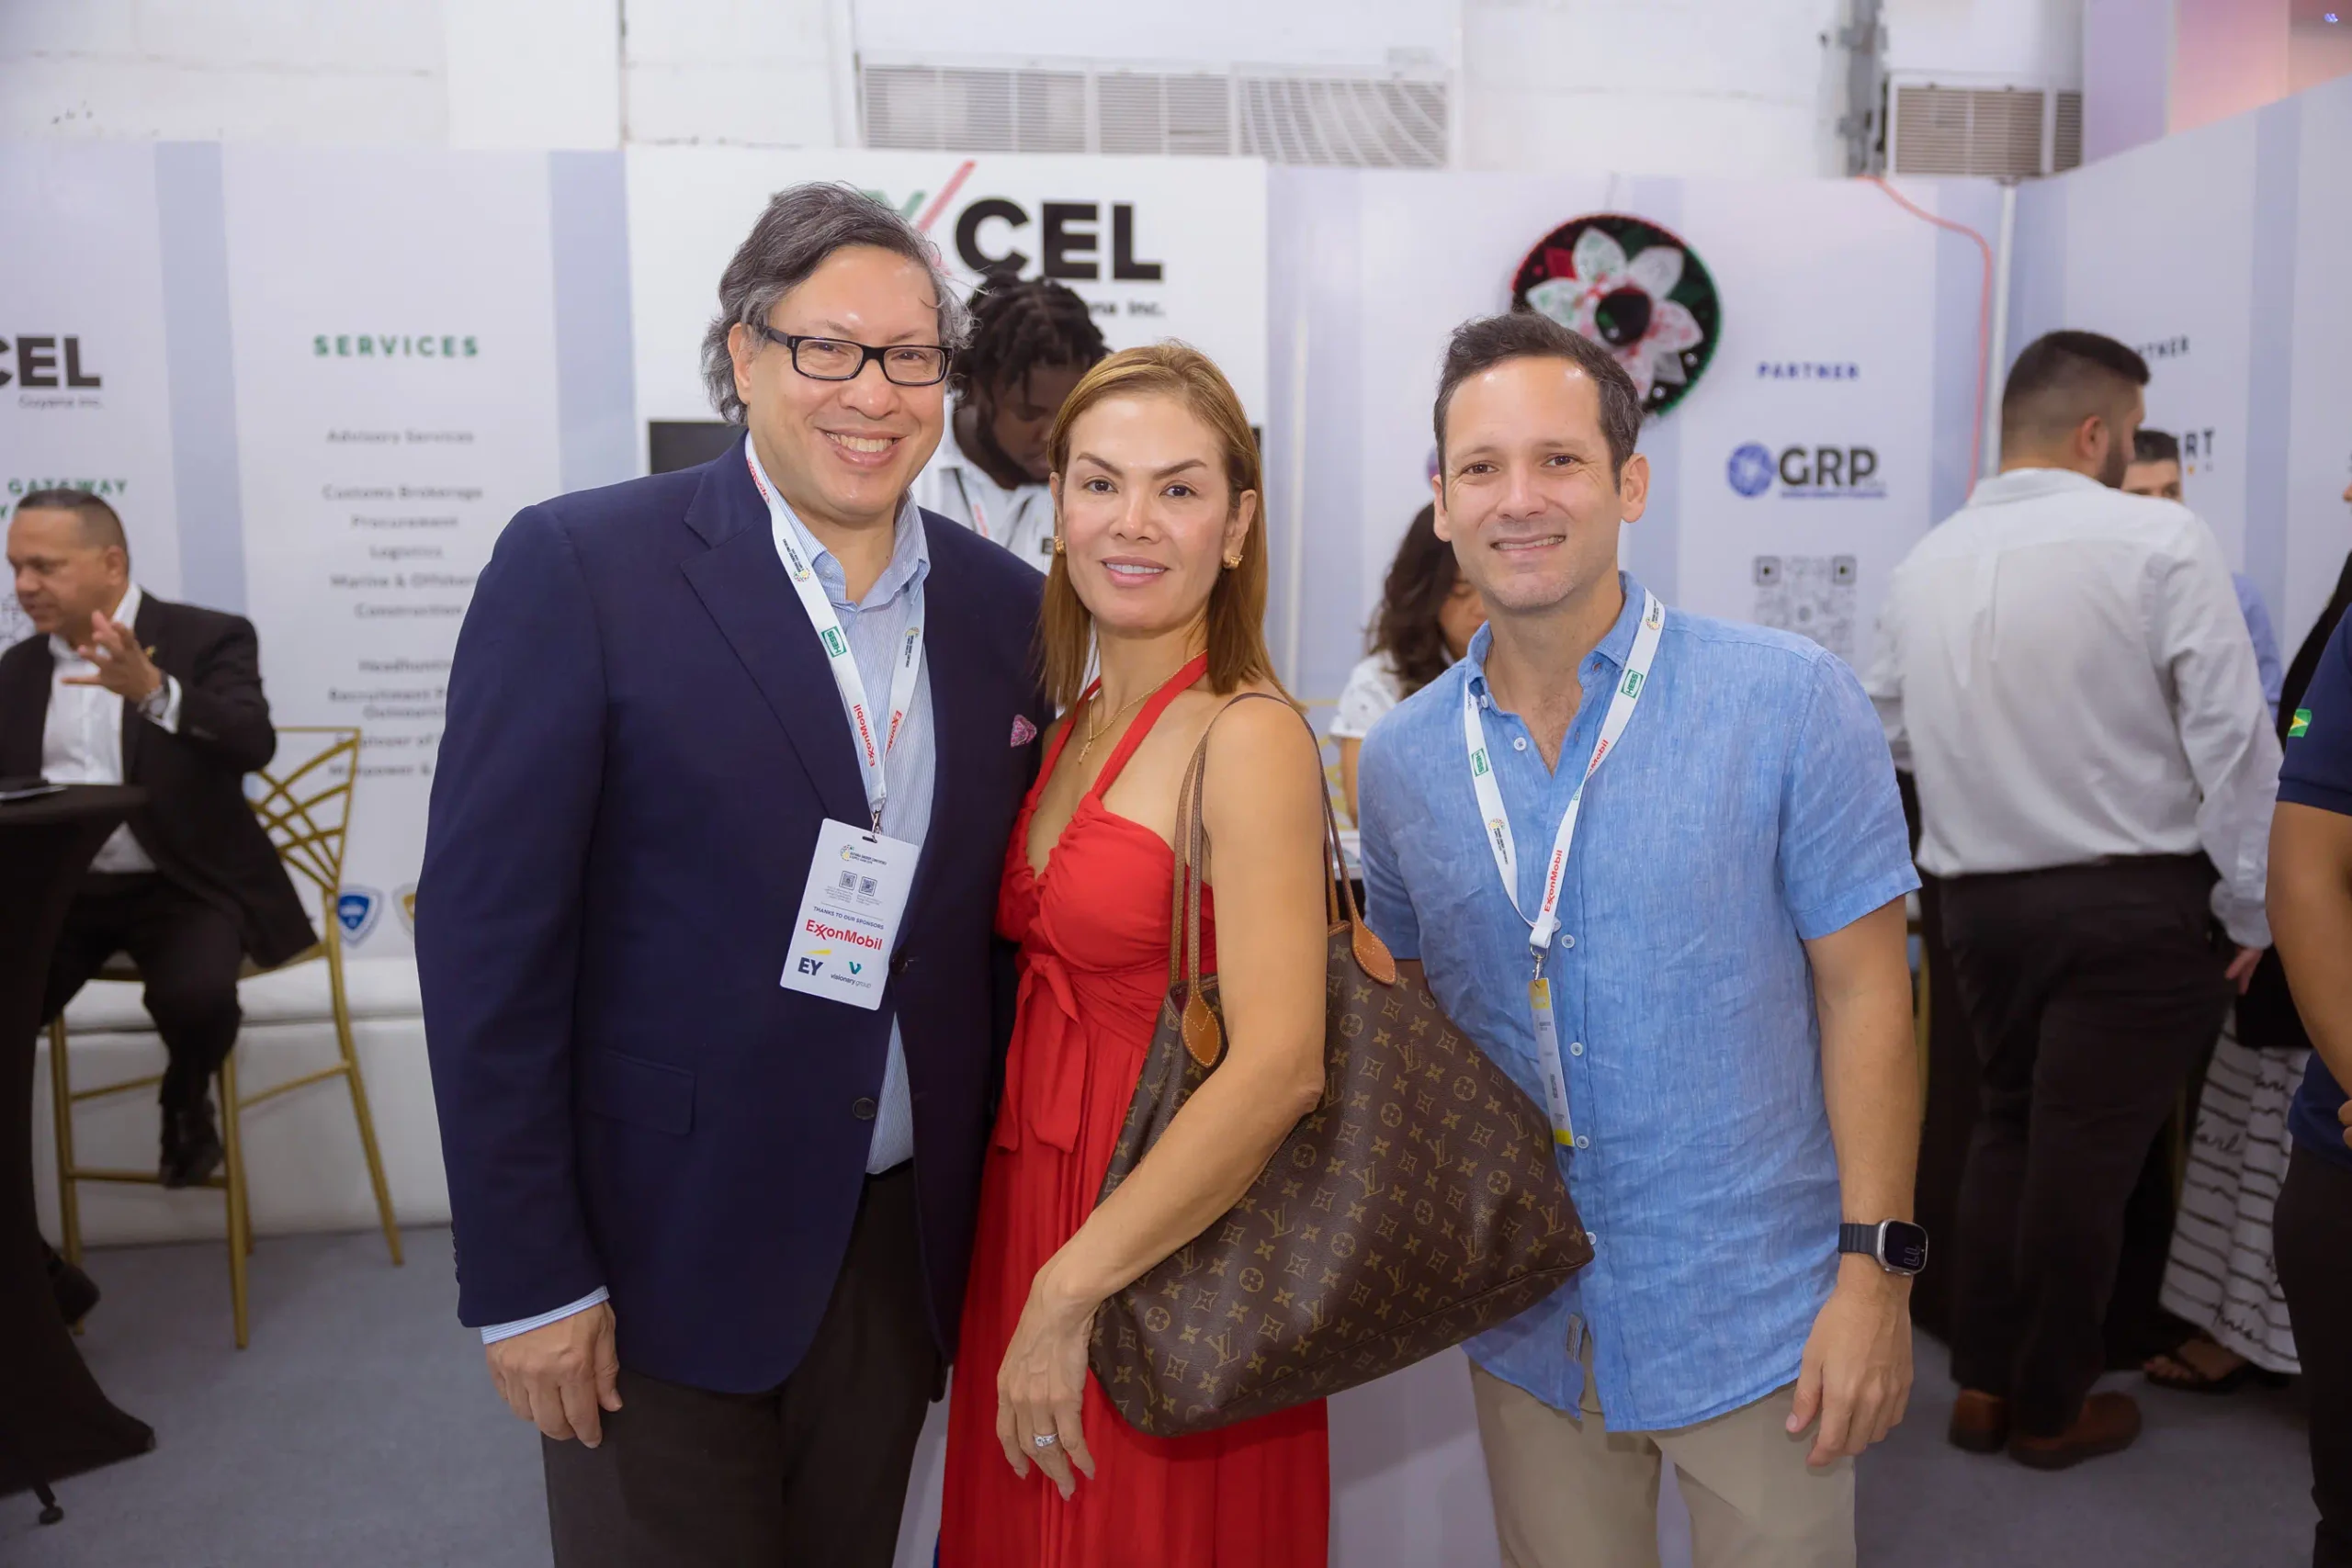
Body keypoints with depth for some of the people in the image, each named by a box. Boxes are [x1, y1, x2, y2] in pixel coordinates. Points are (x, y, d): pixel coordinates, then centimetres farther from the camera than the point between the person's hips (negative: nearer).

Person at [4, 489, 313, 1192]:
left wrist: (152, 691, -35)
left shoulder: (207, 639, -4)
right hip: (60, 887, 5)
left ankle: (186, 1101, 5)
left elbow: (253, 745, -20)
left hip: (180, 884, -5)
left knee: (193, 996, -32)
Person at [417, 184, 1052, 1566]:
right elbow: (487, 930, -12)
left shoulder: (1007, 609, 2)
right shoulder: (579, 567, -11)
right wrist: (526, 1279, -12)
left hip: (904, 1248, 4)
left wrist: (1001, 1223, 8)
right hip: (661, 1250, -4)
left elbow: (1004, 919, 8)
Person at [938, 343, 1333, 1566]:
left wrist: (1069, 1293, -20)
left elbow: (1280, 1066, -24)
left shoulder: (1248, 737, -15)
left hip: (1168, 1272, -7)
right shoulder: (1071, 728, 8)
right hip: (1025, 1218, 7)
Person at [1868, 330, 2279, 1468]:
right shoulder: (2159, 540, -11)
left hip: (1979, 897, 5)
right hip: (2132, 900, -5)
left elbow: (1890, 734, 12)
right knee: (2085, 1150, 7)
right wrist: (2251, 907, -3)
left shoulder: (1926, 563, 4)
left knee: (2007, 1124, 21)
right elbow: (2230, 736, -12)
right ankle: (2052, 1406, 23)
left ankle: (1982, 1385, 28)